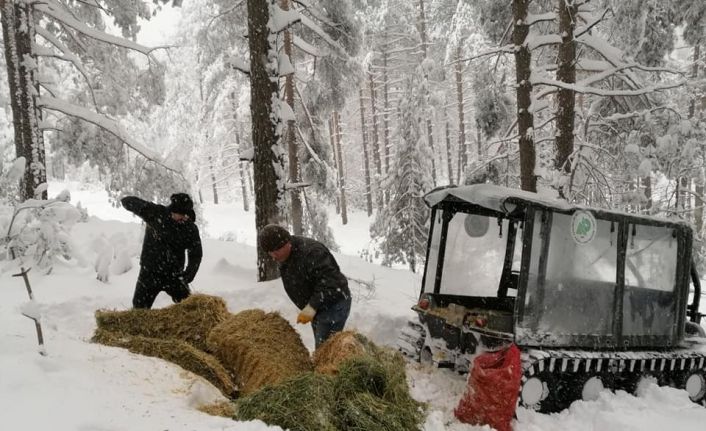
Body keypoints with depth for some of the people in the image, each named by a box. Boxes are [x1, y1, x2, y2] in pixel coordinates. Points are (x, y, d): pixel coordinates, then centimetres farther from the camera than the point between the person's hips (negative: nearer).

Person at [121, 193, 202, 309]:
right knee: (140, 308, 5)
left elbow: (196, 255, -1)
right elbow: (128, 201, -13)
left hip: (174, 275, 1)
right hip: (150, 273, -1)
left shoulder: (191, 228, -8)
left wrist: (188, 275, -17)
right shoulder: (156, 213, -12)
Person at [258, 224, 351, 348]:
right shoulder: (284, 258, 3)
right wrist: (310, 307, 17)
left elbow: (329, 282, -32)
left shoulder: (311, 252, -29)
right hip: (317, 305, 10)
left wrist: (312, 306, -34)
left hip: (333, 303, -9)